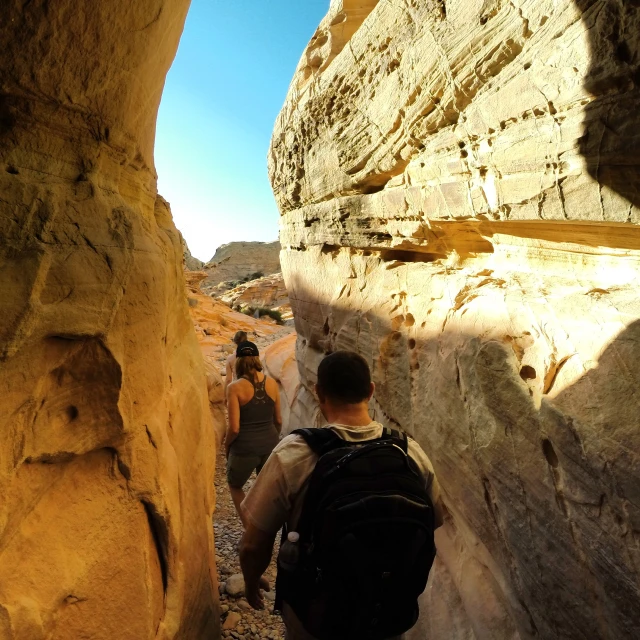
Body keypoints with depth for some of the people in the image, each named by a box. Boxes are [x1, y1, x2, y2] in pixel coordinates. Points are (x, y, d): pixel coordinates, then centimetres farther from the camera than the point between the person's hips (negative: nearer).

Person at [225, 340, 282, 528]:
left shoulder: (235, 387, -15)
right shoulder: (272, 383, -3)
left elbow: (234, 428, -17)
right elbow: (278, 420, 5)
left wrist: (226, 445, 3)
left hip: (245, 448, -3)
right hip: (270, 445, 4)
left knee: (235, 486, 24)